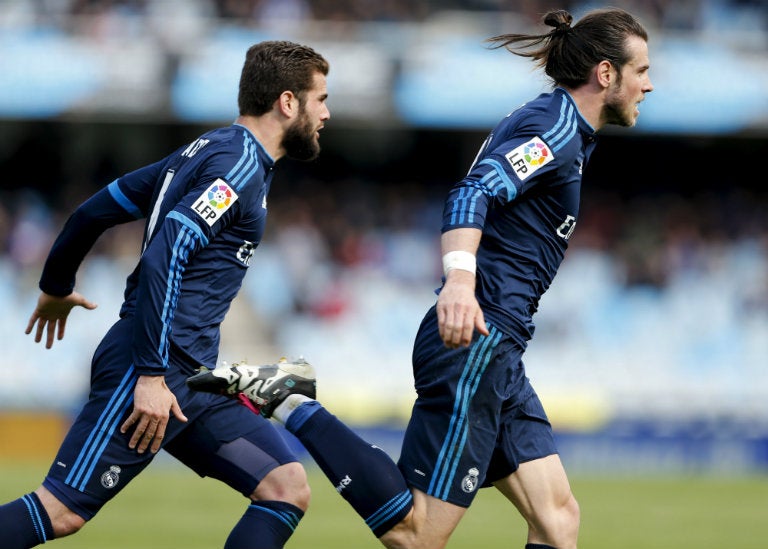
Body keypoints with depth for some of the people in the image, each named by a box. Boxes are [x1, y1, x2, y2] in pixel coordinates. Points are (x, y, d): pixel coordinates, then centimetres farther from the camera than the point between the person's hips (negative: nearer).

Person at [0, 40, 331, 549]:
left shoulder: (204, 153, 19)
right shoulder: (240, 164, -11)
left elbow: (96, 210, 23)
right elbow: (163, 257, -22)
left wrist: (56, 287, 38)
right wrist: (151, 375, -24)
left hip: (191, 379, 10)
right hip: (155, 373, -10)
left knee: (288, 487, -1)